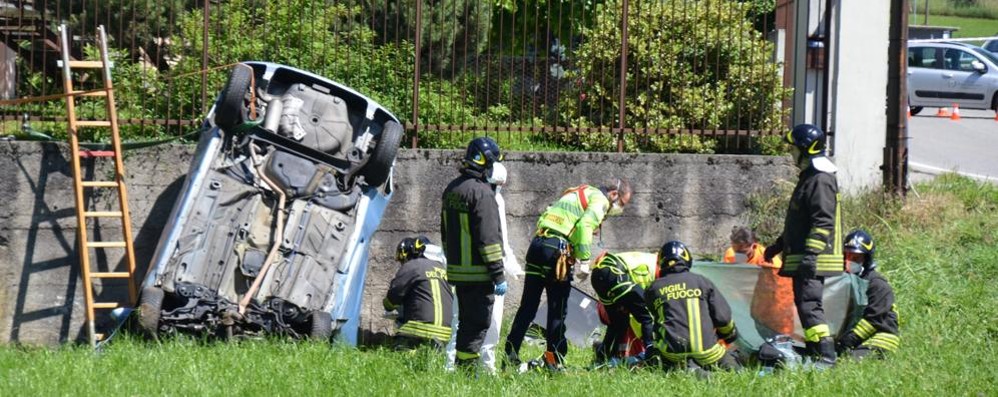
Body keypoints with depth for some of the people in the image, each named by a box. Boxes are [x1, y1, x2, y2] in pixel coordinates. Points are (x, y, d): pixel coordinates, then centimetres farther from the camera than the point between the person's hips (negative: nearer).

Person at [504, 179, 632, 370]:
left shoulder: (579, 194, 28)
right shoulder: (600, 200, 2)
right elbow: (584, 226, -16)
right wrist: (584, 261, -13)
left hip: (537, 244, 8)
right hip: (558, 250, -8)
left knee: (528, 304, 8)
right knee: (558, 309, 1)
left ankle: (510, 353, 5)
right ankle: (554, 358, 4)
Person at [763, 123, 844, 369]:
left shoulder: (821, 181, -14)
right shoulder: (808, 178, 20)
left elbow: (823, 222, -22)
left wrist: (811, 253, -27)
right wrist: (779, 245, 32)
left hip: (814, 259, -11)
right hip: (803, 259, 11)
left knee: (809, 304, -15)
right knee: (805, 304, 13)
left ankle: (826, 356, -18)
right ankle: (814, 353, 17)